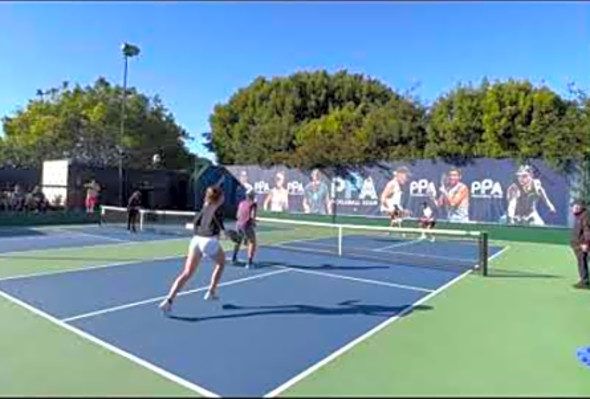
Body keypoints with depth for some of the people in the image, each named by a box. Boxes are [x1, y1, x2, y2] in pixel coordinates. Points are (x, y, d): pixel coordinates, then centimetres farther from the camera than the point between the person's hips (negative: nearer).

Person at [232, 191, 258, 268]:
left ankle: (234, 258, 42)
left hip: (239, 224, 7)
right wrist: (254, 222, 2)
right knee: (252, 243, 2)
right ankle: (249, 263, -11)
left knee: (238, 241, 28)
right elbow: (252, 216, -16)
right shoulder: (253, 204, -6)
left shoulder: (241, 203, 12)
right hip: (247, 225, -6)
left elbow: (238, 216, 13)